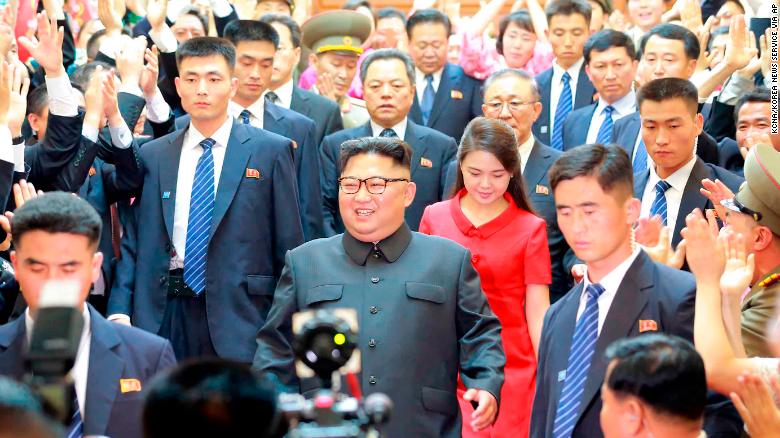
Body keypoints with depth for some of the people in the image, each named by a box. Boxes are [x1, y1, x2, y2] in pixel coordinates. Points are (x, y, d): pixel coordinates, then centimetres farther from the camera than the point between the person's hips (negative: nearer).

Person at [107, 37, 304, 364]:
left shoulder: (271, 151, 3)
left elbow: (289, 246, 3)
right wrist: (119, 313, -1)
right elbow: (134, 242, 11)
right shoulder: (152, 156, 12)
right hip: (164, 316, 2)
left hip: (238, 320, -2)